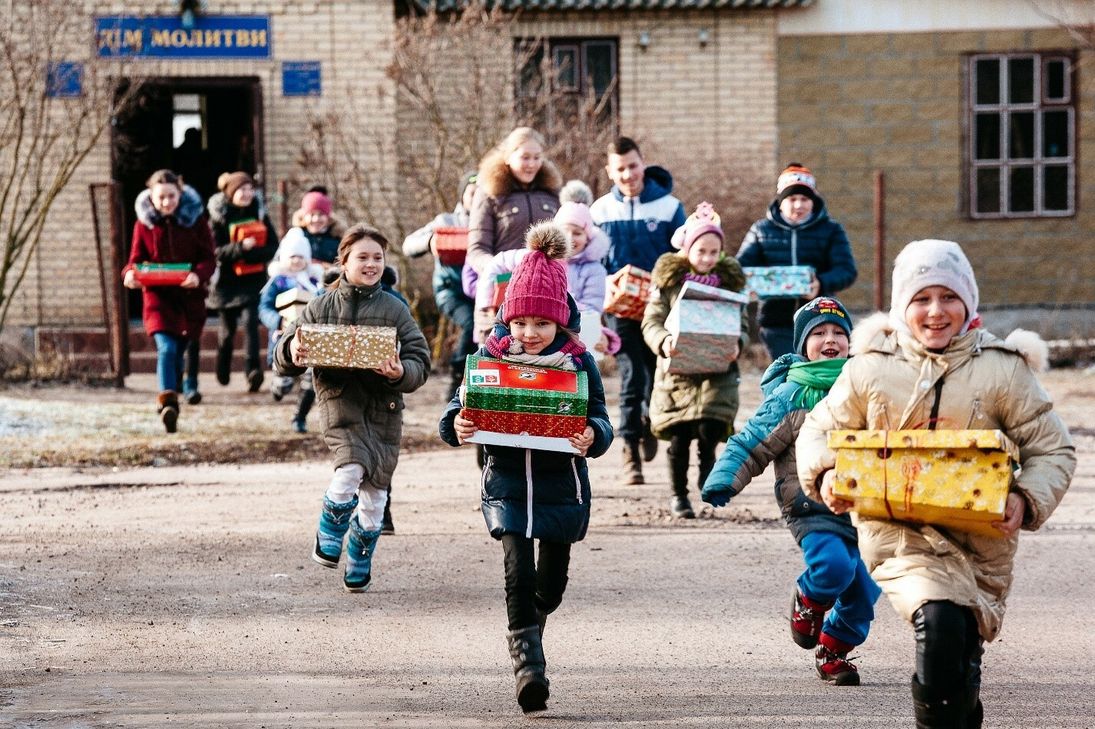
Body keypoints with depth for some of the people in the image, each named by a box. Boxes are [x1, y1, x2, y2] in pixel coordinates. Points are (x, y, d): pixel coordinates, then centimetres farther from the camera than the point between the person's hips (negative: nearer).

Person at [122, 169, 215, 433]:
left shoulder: (195, 219, 1)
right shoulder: (144, 223, 2)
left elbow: (209, 259, 0)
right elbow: (136, 260, 5)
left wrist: (198, 275, -21)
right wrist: (130, 274, -18)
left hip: (189, 295, 1)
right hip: (157, 295, -1)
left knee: (178, 351, 10)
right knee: (166, 348, -20)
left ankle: (171, 402, 27)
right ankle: (167, 403, -28)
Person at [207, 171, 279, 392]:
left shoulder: (259, 214, 4)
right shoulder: (218, 217, -3)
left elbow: (272, 248, 0)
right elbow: (217, 252, -11)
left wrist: (251, 253, -17)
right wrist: (241, 247, -26)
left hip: (254, 282, 0)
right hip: (227, 281, 0)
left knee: (250, 321, -18)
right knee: (228, 328, 11)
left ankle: (253, 370, -25)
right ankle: (223, 372, 32)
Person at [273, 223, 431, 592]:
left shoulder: (395, 310, 6)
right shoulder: (322, 307, 6)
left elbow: (420, 362, 4)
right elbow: (282, 358, 7)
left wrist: (401, 373, -19)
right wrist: (292, 352, -17)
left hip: (384, 406, 2)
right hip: (339, 400, -2)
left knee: (374, 492, 6)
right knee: (351, 468, -26)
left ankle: (360, 563, 27)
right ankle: (328, 539, -1)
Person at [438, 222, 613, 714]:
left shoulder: (579, 361, -4)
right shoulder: (490, 355, -3)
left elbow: (600, 419, -6)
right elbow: (460, 406, -1)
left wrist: (593, 437, -29)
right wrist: (456, 425, -25)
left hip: (563, 483, 1)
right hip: (508, 481, -1)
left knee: (552, 581, 13)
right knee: (520, 572, -17)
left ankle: (530, 626, 46)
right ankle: (527, 660, -7)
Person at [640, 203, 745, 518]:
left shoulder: (729, 280, 8)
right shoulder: (668, 280, 3)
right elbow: (651, 321, -1)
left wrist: (736, 344, -15)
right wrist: (663, 342, -22)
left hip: (717, 371, 1)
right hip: (677, 370, -1)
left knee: (709, 433, -12)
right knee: (679, 437, -1)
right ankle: (678, 495, 16)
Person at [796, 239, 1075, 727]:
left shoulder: (1002, 370, 0)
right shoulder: (870, 370, 2)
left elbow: (1053, 450, 2)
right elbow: (819, 429, 14)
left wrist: (1026, 500, -17)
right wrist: (825, 475, -8)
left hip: (981, 540, 2)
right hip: (900, 533, -2)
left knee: (962, 655, 11)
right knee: (940, 621, -29)